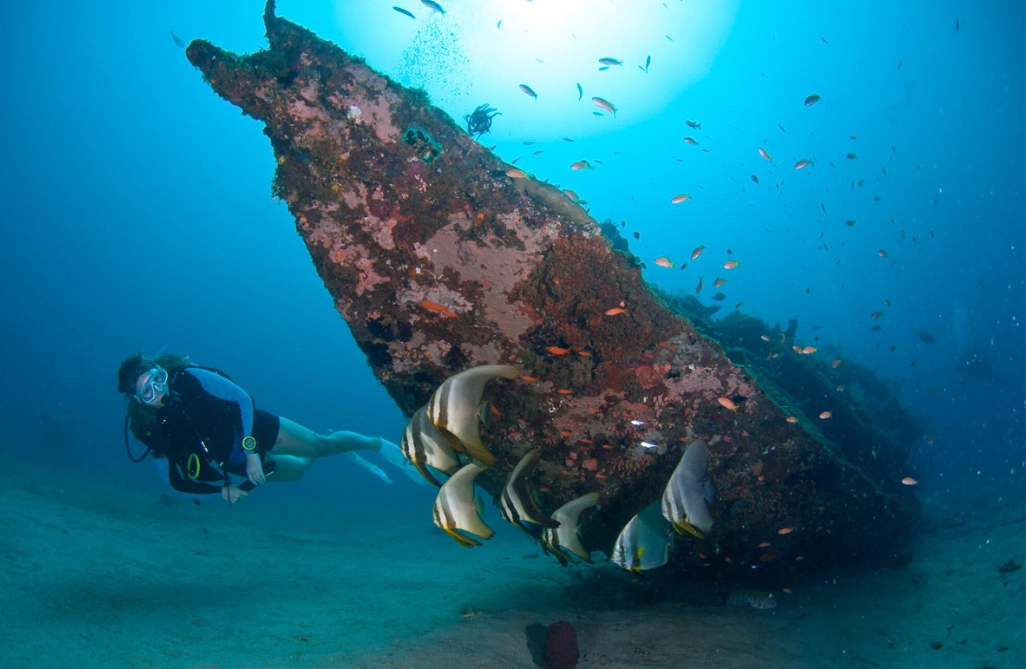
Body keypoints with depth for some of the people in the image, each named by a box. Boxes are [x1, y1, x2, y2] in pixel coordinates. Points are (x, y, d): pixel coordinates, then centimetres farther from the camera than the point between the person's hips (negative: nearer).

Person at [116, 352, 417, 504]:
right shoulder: (149, 431, -17)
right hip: (232, 463, 4)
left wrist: (251, 452, -32)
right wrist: (221, 489, -21)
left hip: (252, 429, -4)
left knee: (322, 445, -3)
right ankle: (348, 455, 51)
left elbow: (242, 399, -23)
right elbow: (177, 481, -8)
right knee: (297, 470, 21)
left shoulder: (189, 379, -27)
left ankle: (378, 444, 26)